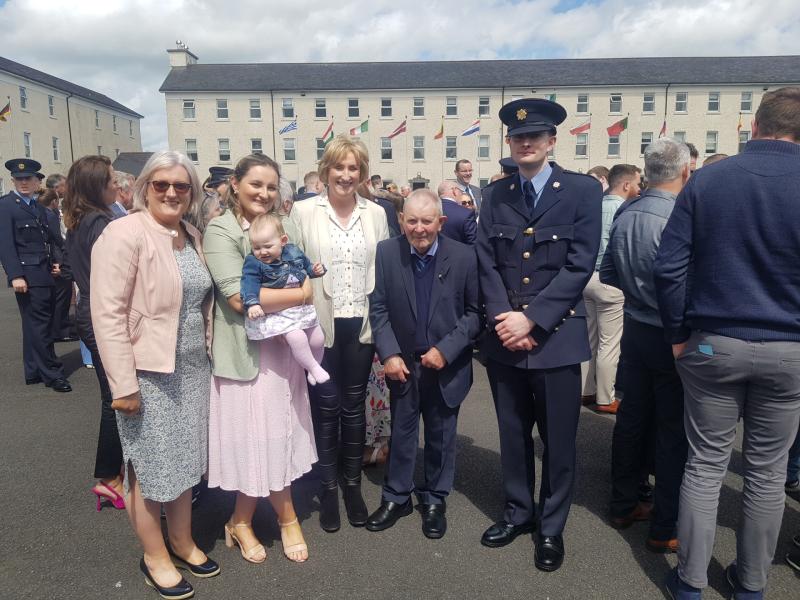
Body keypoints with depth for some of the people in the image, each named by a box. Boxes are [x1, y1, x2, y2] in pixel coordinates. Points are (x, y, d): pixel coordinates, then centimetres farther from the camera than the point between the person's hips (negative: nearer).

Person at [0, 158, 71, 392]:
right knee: (39, 325, -3)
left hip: (45, 274, 7)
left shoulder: (38, 207, 16)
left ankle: (34, 372, 22)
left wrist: (55, 261, 4)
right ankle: (52, 375, 4)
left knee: (36, 325, 13)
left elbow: (50, 238, 21)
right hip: (28, 276, -7)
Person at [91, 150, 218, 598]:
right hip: (148, 372, -6)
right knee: (150, 465, 9)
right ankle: (155, 556, 29)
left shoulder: (192, 236, 7)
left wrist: (207, 352, 13)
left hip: (192, 367, 7)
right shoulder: (124, 234, -14)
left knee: (184, 458, 18)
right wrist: (124, 384, -19)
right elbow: (108, 313, -18)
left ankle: (183, 541, 38)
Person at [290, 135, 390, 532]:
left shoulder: (376, 213, 6)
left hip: (361, 323, 2)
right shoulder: (304, 211, -1)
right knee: (326, 406, 8)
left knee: (353, 405, 13)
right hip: (321, 324, -2)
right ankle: (328, 487, 27)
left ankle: (353, 484, 30)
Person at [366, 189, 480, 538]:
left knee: (441, 436, 15)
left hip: (447, 365, -1)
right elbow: (378, 308, -4)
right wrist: (389, 354, -11)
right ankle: (396, 497, 33)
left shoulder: (464, 256, -12)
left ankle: (434, 500, 34)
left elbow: (475, 312, -8)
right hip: (403, 362, 1)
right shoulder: (386, 253, -8)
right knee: (401, 433, 15)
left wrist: (446, 349, -16)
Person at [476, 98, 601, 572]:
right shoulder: (496, 196, 8)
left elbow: (580, 266, -10)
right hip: (505, 336, 3)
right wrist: (504, 318, -11)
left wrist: (531, 318, -16)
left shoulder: (583, 191, -2)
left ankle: (552, 527, 29)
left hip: (556, 335, -3)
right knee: (513, 435, 15)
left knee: (558, 440, 9)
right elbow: (487, 265, 3)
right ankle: (518, 512, 36)